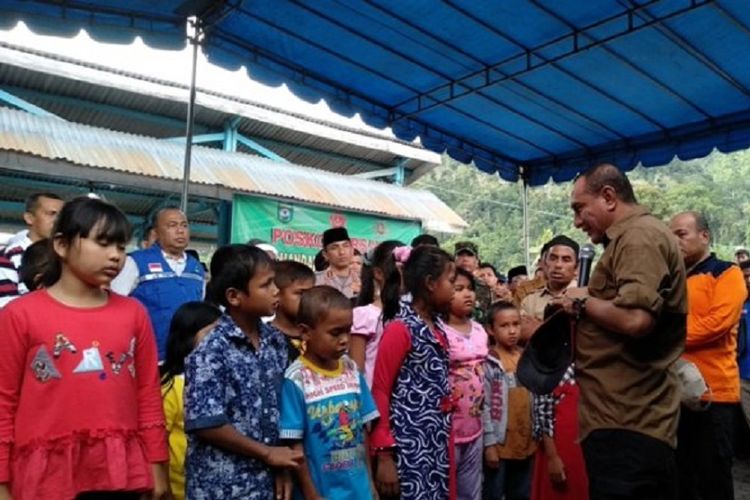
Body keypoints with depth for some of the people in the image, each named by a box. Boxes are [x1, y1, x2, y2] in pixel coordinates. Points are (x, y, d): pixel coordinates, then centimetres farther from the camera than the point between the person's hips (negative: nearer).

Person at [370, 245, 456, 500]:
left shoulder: (437, 326, 10)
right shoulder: (400, 328, -14)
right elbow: (380, 391, -13)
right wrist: (384, 454, -14)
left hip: (437, 441, 8)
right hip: (408, 445, -8)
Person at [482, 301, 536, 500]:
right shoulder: (487, 362, -13)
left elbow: (535, 399, 11)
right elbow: (484, 406, -15)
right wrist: (489, 442, -16)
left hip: (525, 441, 6)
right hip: (499, 443, -6)